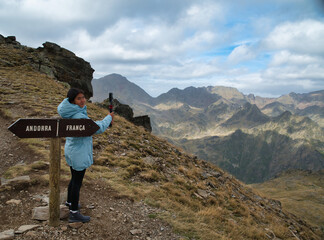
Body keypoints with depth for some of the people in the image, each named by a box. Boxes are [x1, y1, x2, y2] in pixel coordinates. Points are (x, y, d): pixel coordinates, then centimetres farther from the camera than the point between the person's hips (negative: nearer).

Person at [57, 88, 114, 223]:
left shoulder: (70, 113, 4)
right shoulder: (78, 116, -27)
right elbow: (98, 128, -21)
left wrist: (106, 124, 8)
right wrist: (109, 118, -5)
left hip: (71, 150, 10)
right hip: (79, 153, -10)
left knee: (74, 178, 26)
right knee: (77, 181, 2)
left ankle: (70, 202, 46)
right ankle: (74, 214, 15)